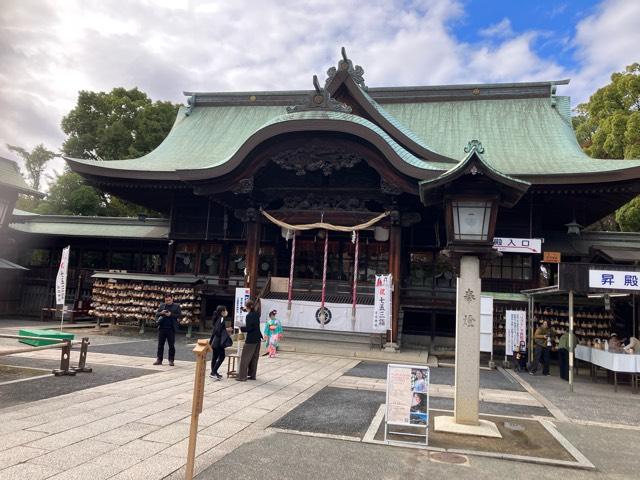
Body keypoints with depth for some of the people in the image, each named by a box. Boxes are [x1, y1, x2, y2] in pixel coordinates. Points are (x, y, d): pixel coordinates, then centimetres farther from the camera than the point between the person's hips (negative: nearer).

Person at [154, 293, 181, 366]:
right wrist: (161, 313, -10)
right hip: (162, 328, 3)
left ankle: (171, 360, 10)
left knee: (171, 345, 2)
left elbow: (179, 315, -5)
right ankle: (159, 360, 15)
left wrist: (171, 314, -17)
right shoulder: (162, 305, 11)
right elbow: (156, 314, 10)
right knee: (160, 344, 7)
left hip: (171, 328, -3)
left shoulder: (176, 306, 2)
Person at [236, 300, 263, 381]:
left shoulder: (249, 316, -16)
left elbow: (248, 328, -20)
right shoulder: (256, 314, 8)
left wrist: (241, 328, -2)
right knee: (254, 358, 13)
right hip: (257, 338, 8)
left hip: (251, 340, -8)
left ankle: (242, 376, 1)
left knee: (245, 358, -1)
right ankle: (252, 375, 19)